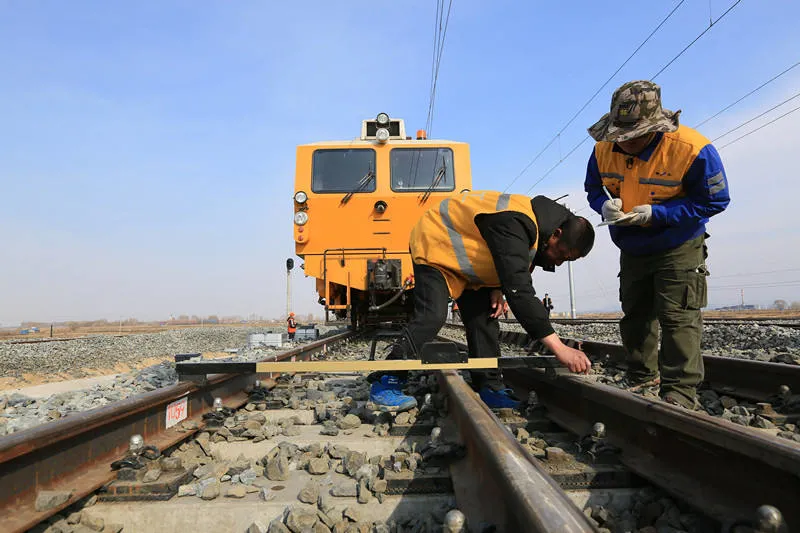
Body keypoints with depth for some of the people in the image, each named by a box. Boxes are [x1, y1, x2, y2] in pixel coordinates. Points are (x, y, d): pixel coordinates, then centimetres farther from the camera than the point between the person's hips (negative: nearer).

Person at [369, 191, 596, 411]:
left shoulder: (538, 226, -6)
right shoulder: (513, 224, -38)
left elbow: (512, 265, 11)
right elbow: (520, 291, -45)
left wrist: (498, 289, -10)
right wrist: (559, 348, -45)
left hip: (466, 257, 9)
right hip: (434, 245, -9)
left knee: (484, 318, 0)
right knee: (432, 316, -23)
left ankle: (490, 388, 7)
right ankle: (385, 383, -13)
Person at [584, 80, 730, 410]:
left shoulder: (692, 150, -26)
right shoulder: (604, 149, -13)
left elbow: (715, 200, -19)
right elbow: (593, 188, 2)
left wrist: (655, 213, -30)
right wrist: (606, 205, -23)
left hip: (678, 249, -5)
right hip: (632, 249, 5)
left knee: (678, 319, -9)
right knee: (634, 317, 13)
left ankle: (680, 393, -1)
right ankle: (642, 379, 29)